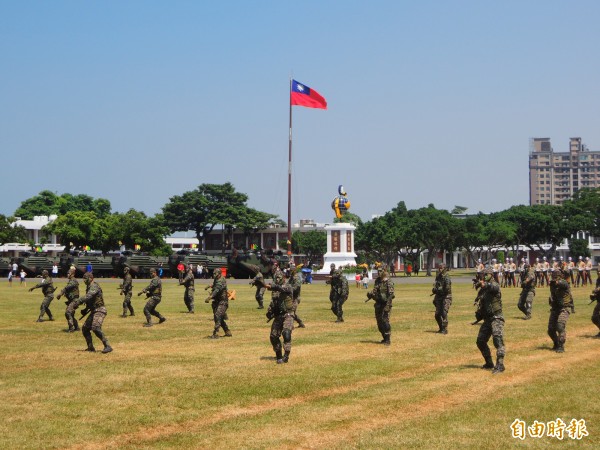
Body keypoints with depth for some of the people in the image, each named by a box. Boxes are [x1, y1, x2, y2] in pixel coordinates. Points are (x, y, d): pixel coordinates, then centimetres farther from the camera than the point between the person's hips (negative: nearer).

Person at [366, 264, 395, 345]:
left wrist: (387, 306, -22)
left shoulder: (388, 282, -12)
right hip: (378, 304, 8)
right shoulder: (377, 281, 11)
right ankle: (384, 338, 24)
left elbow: (391, 294, -16)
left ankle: (388, 340, -7)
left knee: (385, 321, -11)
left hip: (385, 304, -8)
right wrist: (370, 294, -4)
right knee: (379, 321, 11)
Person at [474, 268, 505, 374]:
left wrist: (485, 284, -55)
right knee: (480, 341, 13)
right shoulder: (482, 290, 14)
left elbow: (494, 288, -36)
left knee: (498, 339, -22)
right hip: (487, 319, 9)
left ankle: (500, 365, -28)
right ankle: (489, 363, 27)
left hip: (496, 318, -9)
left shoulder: (494, 285, -10)